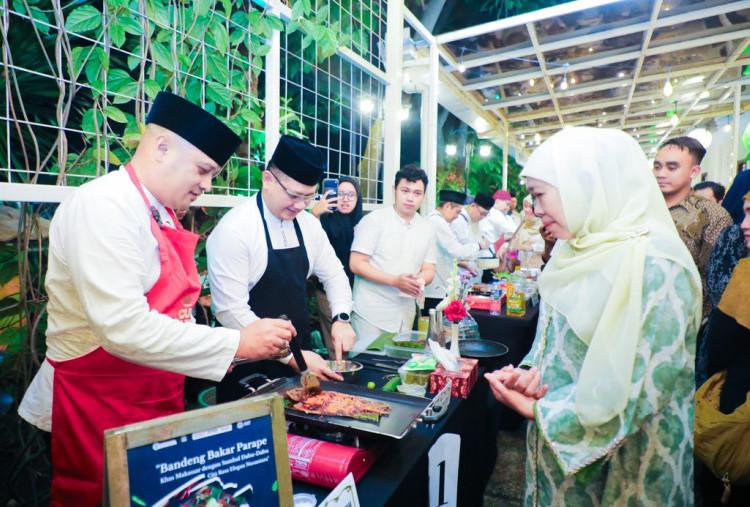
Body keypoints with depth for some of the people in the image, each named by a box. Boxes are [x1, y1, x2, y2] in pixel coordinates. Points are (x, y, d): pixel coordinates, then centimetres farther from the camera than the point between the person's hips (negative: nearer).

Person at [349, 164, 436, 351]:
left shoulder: (426, 228, 9)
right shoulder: (374, 220, -7)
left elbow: (428, 269, 11)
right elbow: (356, 264, -11)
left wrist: (420, 281, -13)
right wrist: (395, 281, -21)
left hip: (406, 314, 5)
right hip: (372, 314, -5)